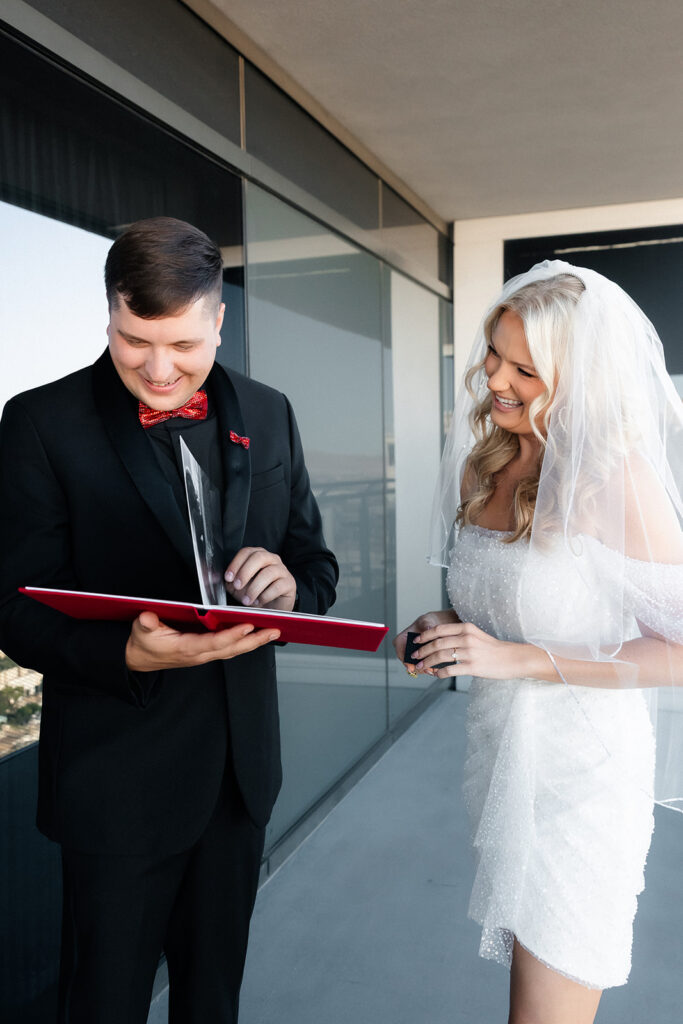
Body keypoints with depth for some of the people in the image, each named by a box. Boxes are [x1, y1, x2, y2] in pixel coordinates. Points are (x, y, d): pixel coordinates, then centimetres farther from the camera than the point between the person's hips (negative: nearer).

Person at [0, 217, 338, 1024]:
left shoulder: (267, 416, 2)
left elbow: (317, 566, 6)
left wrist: (290, 582, -18)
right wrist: (129, 655, -31)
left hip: (241, 767, 5)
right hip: (119, 777, -4)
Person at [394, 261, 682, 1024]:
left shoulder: (613, 477, -17)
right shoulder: (484, 463, 5)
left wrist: (520, 658, -22)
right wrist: (444, 629, -2)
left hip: (579, 771, -6)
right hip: (498, 753, 7)